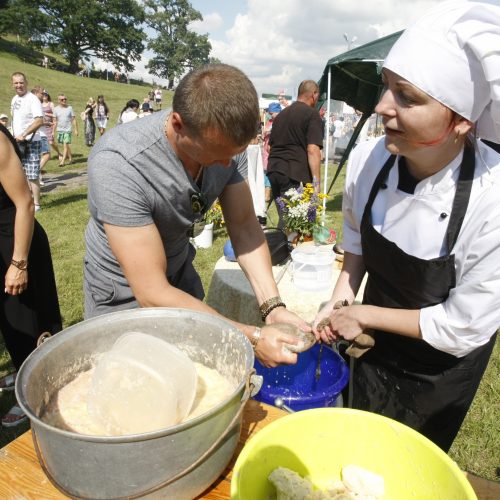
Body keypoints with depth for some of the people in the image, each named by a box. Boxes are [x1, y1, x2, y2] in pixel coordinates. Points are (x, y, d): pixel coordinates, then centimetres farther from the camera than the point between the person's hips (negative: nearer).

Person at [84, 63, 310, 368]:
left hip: (180, 273, 5)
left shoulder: (227, 142, -19)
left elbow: (245, 226, -13)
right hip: (125, 291, -4)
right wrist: (253, 337, -36)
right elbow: (152, 293, -36)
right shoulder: (117, 164, -37)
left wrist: (273, 306, -25)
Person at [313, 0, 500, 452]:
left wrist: (362, 315, -19)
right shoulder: (367, 160, -22)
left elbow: (461, 329, -24)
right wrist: (341, 299, -12)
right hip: (376, 346, 4)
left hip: (443, 366, -3)